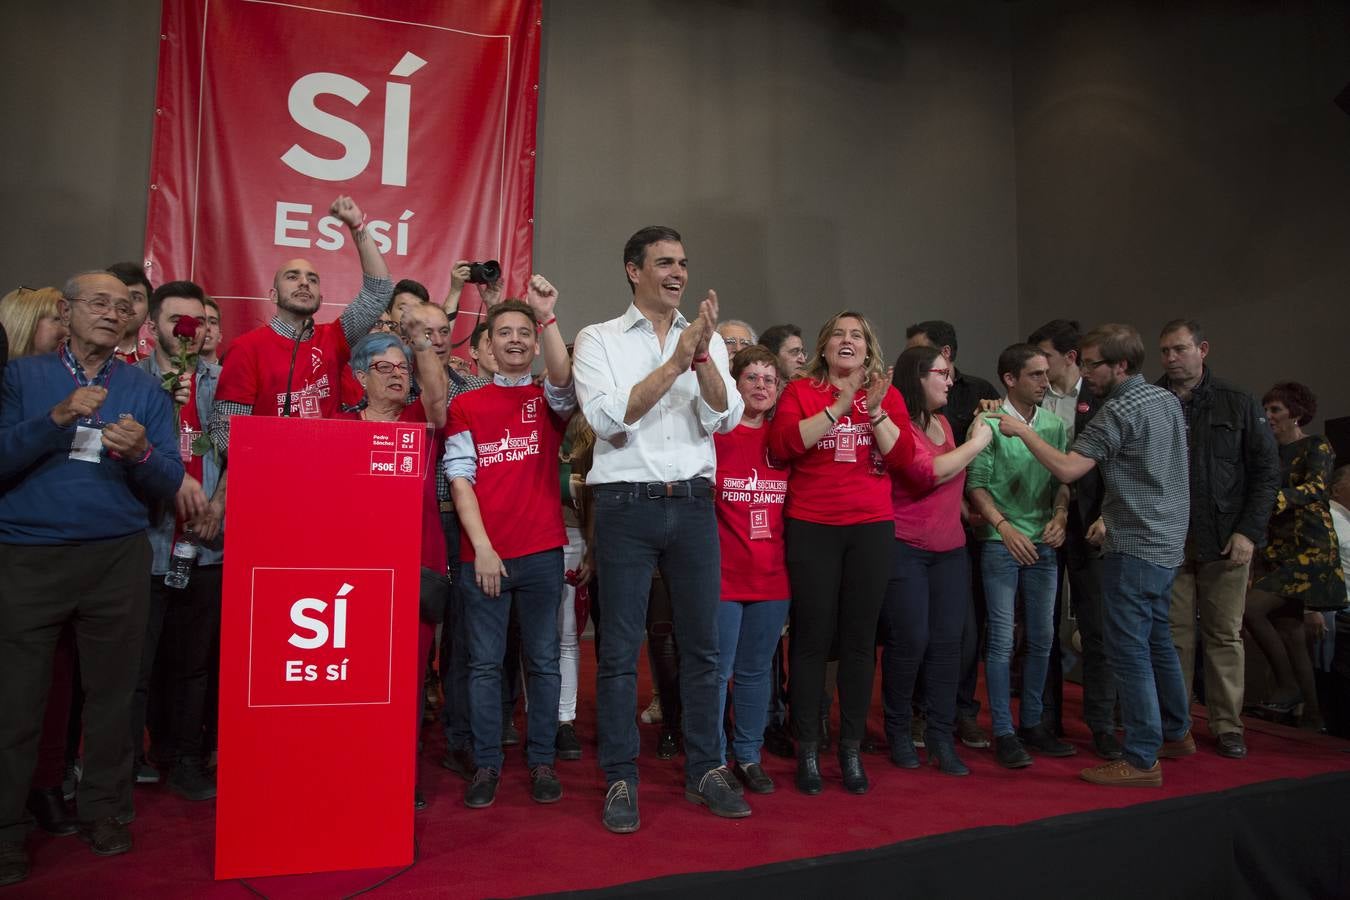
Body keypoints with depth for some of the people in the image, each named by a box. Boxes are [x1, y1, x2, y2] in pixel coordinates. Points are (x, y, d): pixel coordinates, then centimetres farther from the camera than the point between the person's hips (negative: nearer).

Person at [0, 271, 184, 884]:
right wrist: (57, 419, -17)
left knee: (111, 690, 7)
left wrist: (140, 454, -17)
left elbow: (169, 482, 3)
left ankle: (102, 810, 22)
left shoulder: (145, 389, 9)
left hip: (117, 558, 1)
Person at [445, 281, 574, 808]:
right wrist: (482, 546, -8)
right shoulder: (467, 406, 8)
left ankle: (542, 761, 17)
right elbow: (459, 478, 1)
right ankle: (487, 764, 15)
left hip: (542, 553, 0)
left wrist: (548, 317, -26)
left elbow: (563, 379, -16)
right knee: (485, 662, 5)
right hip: (482, 554, 0)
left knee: (543, 660, 7)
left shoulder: (548, 401, 9)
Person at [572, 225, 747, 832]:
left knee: (701, 643, 9)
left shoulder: (706, 341, 12)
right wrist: (675, 360, -14)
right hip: (627, 504, -3)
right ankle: (621, 781, 14)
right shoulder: (599, 340, 3)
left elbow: (725, 419, 0)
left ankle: (704, 771, 23)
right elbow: (609, 419, -11)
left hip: (693, 503, 3)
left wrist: (702, 355, -14)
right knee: (619, 650, 2)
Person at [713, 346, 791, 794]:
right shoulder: (715, 431, -7)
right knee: (717, 671, 3)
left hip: (771, 574, 5)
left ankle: (748, 757, 27)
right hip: (723, 573, -5)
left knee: (756, 670, 14)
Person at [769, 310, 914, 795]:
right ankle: (807, 750, 12)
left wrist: (876, 411, -13)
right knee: (813, 637, 1)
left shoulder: (887, 395, 11)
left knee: (860, 639, 6)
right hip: (811, 528, -2)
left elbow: (902, 456, -1)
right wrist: (838, 408, -15)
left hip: (871, 528, 2)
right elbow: (782, 444, -13)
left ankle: (851, 749, 17)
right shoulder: (801, 391, 4)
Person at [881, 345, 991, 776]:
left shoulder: (943, 423, 14)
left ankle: (942, 737, 13)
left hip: (950, 548, 7)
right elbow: (927, 473, -21)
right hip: (904, 548, -7)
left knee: (947, 642, 4)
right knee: (910, 640, -3)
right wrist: (976, 443, -11)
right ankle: (899, 732, 15)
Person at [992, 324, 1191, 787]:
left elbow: (1067, 469, -22)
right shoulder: (1167, 400, 12)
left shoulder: (1119, 410, -16)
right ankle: (1176, 732, 33)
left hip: (1134, 548, -10)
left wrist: (1023, 431, -14)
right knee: (1157, 641, 21)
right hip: (1168, 542, 10)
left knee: (1129, 650, -5)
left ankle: (1142, 760, -1)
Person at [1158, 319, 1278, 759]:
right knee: (1175, 636, 4)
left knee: (1225, 635, 6)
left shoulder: (1237, 403, 3)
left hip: (1224, 541, 0)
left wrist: (1249, 531, -5)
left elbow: (1266, 470, 3)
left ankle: (1228, 726, 17)